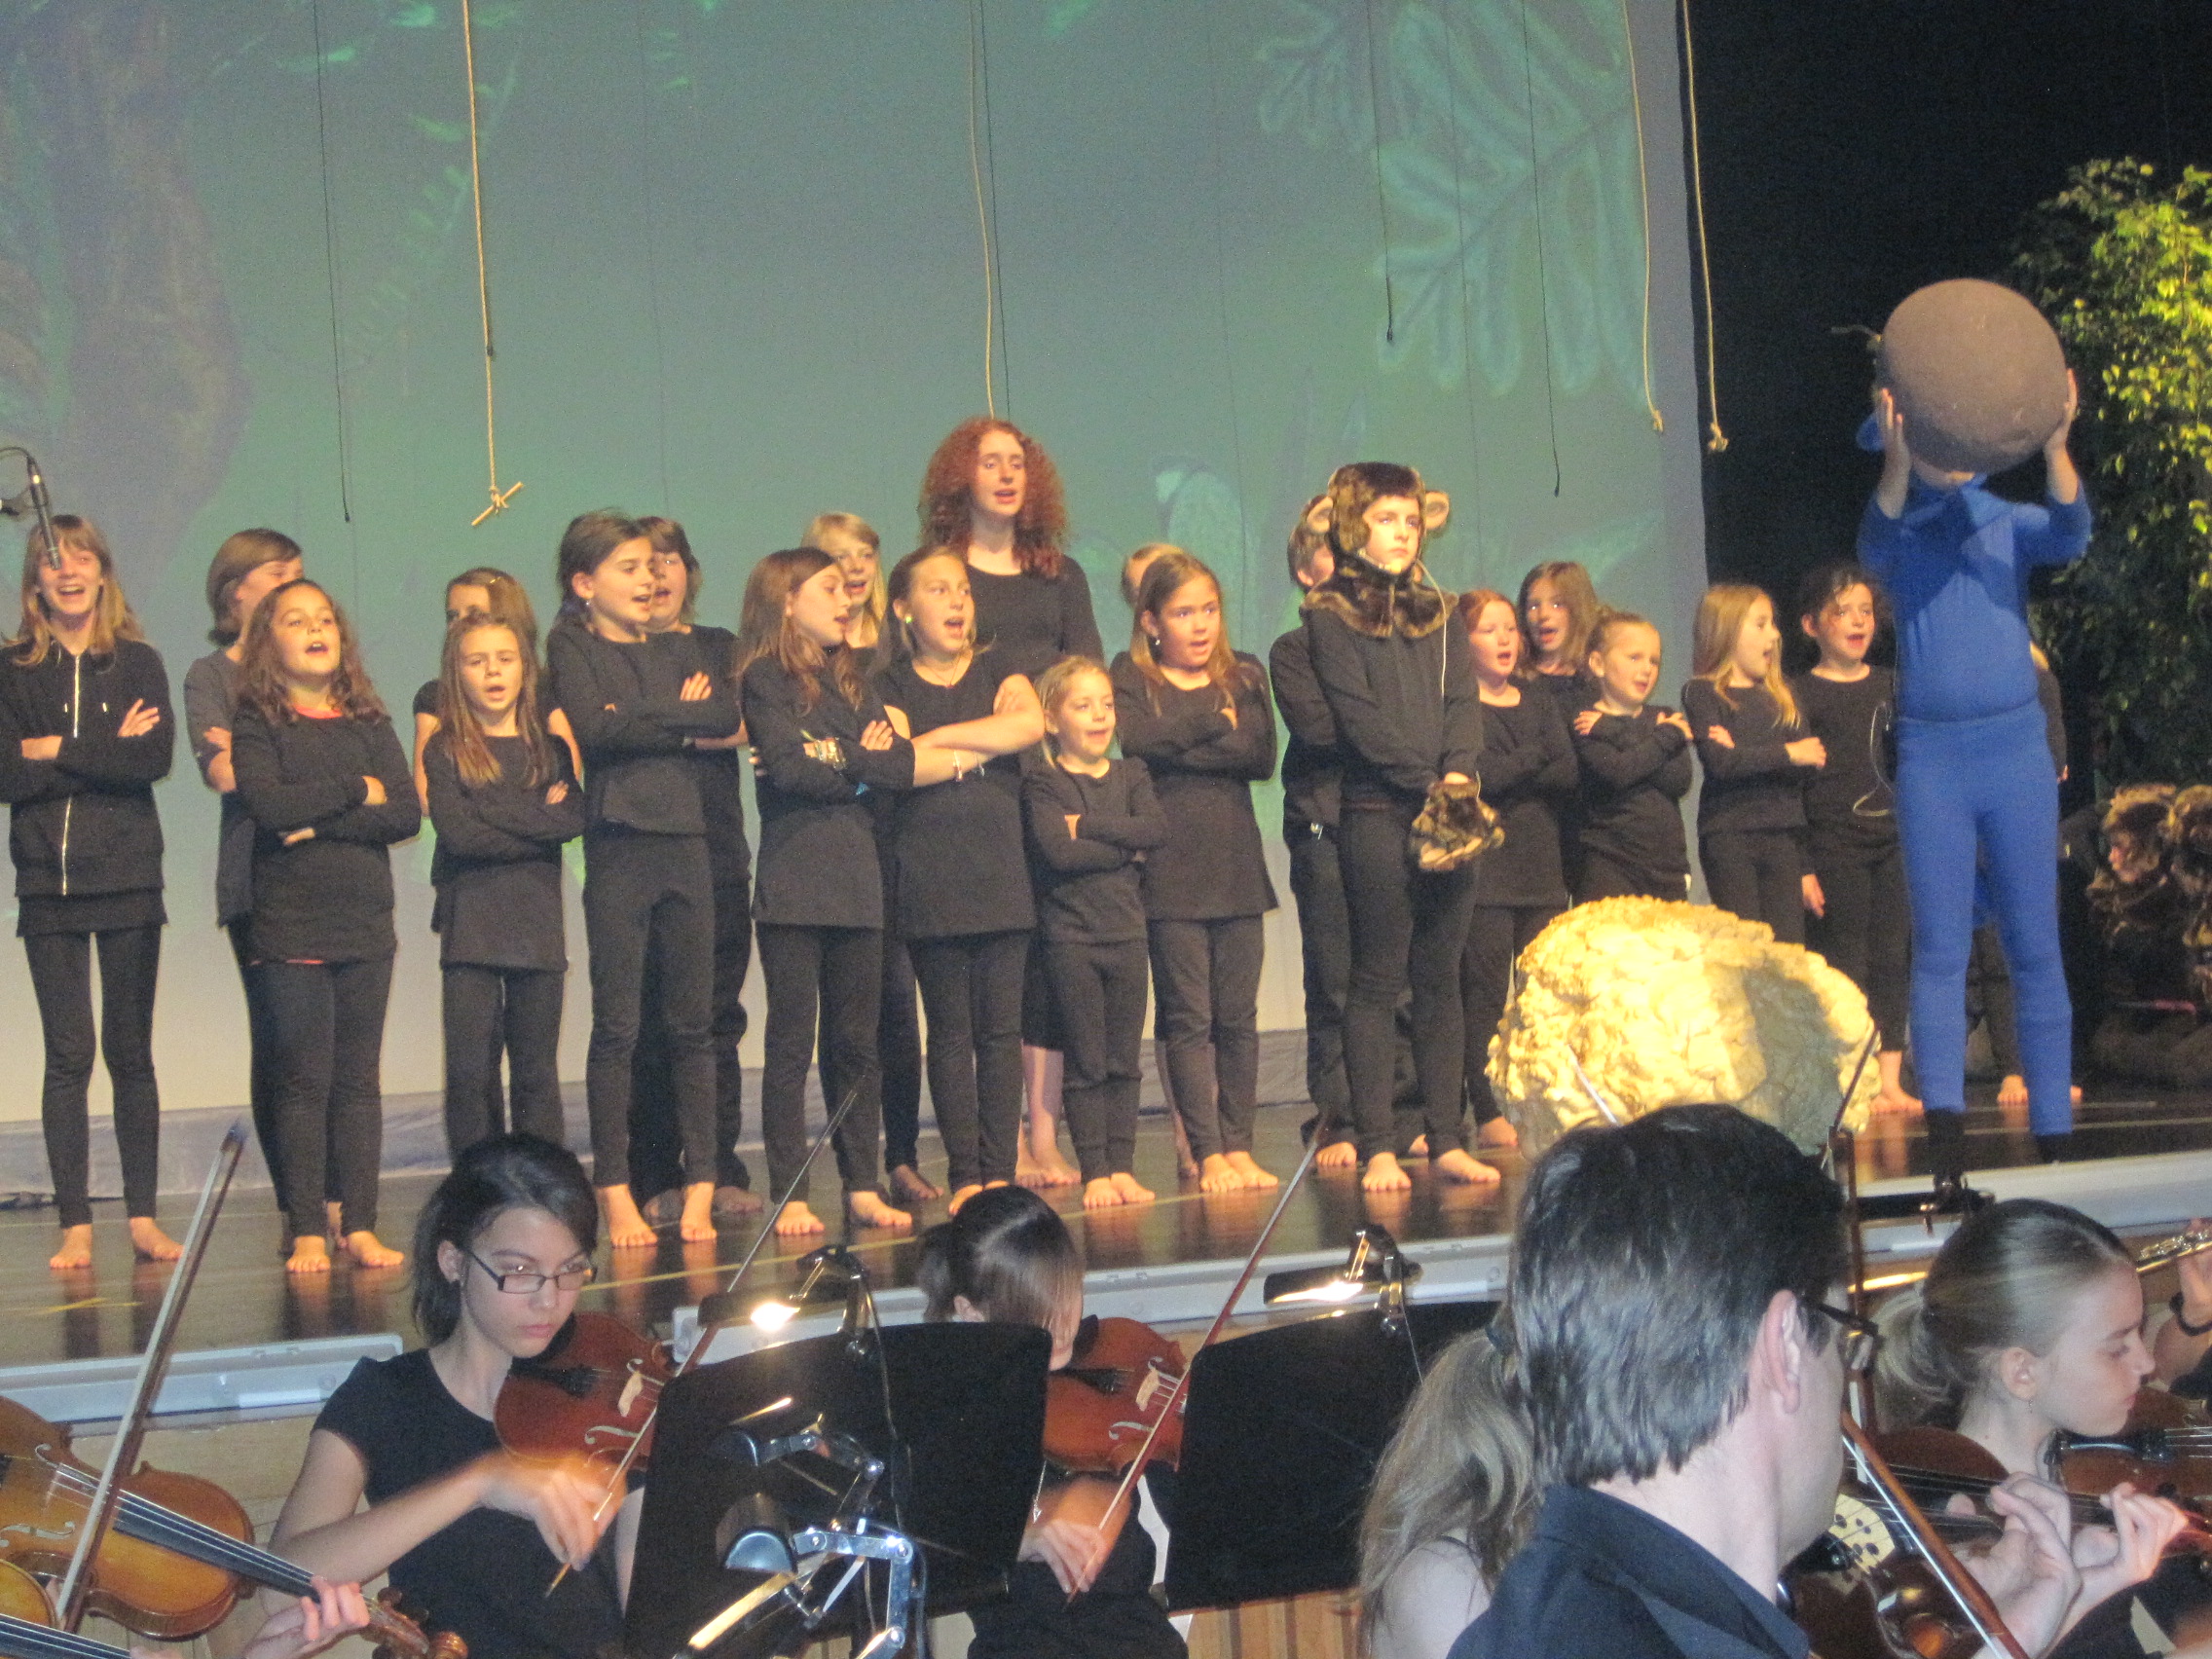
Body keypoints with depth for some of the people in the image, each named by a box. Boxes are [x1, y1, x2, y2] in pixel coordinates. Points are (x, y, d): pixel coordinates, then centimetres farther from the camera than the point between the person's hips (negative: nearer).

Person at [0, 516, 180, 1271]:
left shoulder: (138, 663, 5)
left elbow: (155, 759, -10)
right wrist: (106, 754, -11)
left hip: (128, 882, 0)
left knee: (130, 1051, 3)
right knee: (67, 1054, 1)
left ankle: (143, 1216, 7)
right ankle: (75, 1225, 3)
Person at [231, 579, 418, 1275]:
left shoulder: (369, 725, 10)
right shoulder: (256, 727, 1)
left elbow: (407, 814, -2)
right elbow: (268, 804, -17)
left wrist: (320, 821, -12)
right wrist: (355, 790, -7)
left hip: (366, 926, 3)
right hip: (290, 926, -3)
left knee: (360, 1080, 4)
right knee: (303, 1081, -2)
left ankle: (360, 1226, 8)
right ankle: (306, 1232, 2)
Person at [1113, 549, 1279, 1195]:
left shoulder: (1245, 678, 13)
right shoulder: (1132, 679, 5)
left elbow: (1262, 756, -3)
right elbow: (1134, 740, -15)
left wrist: (1181, 749, -10)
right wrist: (1213, 718, -7)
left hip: (1237, 867, 3)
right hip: (1170, 870, -3)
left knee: (1238, 1017, 3)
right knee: (1188, 1019, -2)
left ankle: (1238, 1146, 10)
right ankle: (1208, 1153, 2)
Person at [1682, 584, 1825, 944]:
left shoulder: (1782, 694, 15)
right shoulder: (1701, 693, -1)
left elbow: (1809, 766, 3)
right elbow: (1720, 763, -16)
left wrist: (1744, 754, -11)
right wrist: (1785, 754, -10)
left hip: (1782, 834, 5)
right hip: (1728, 836, -5)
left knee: (1790, 946, 0)